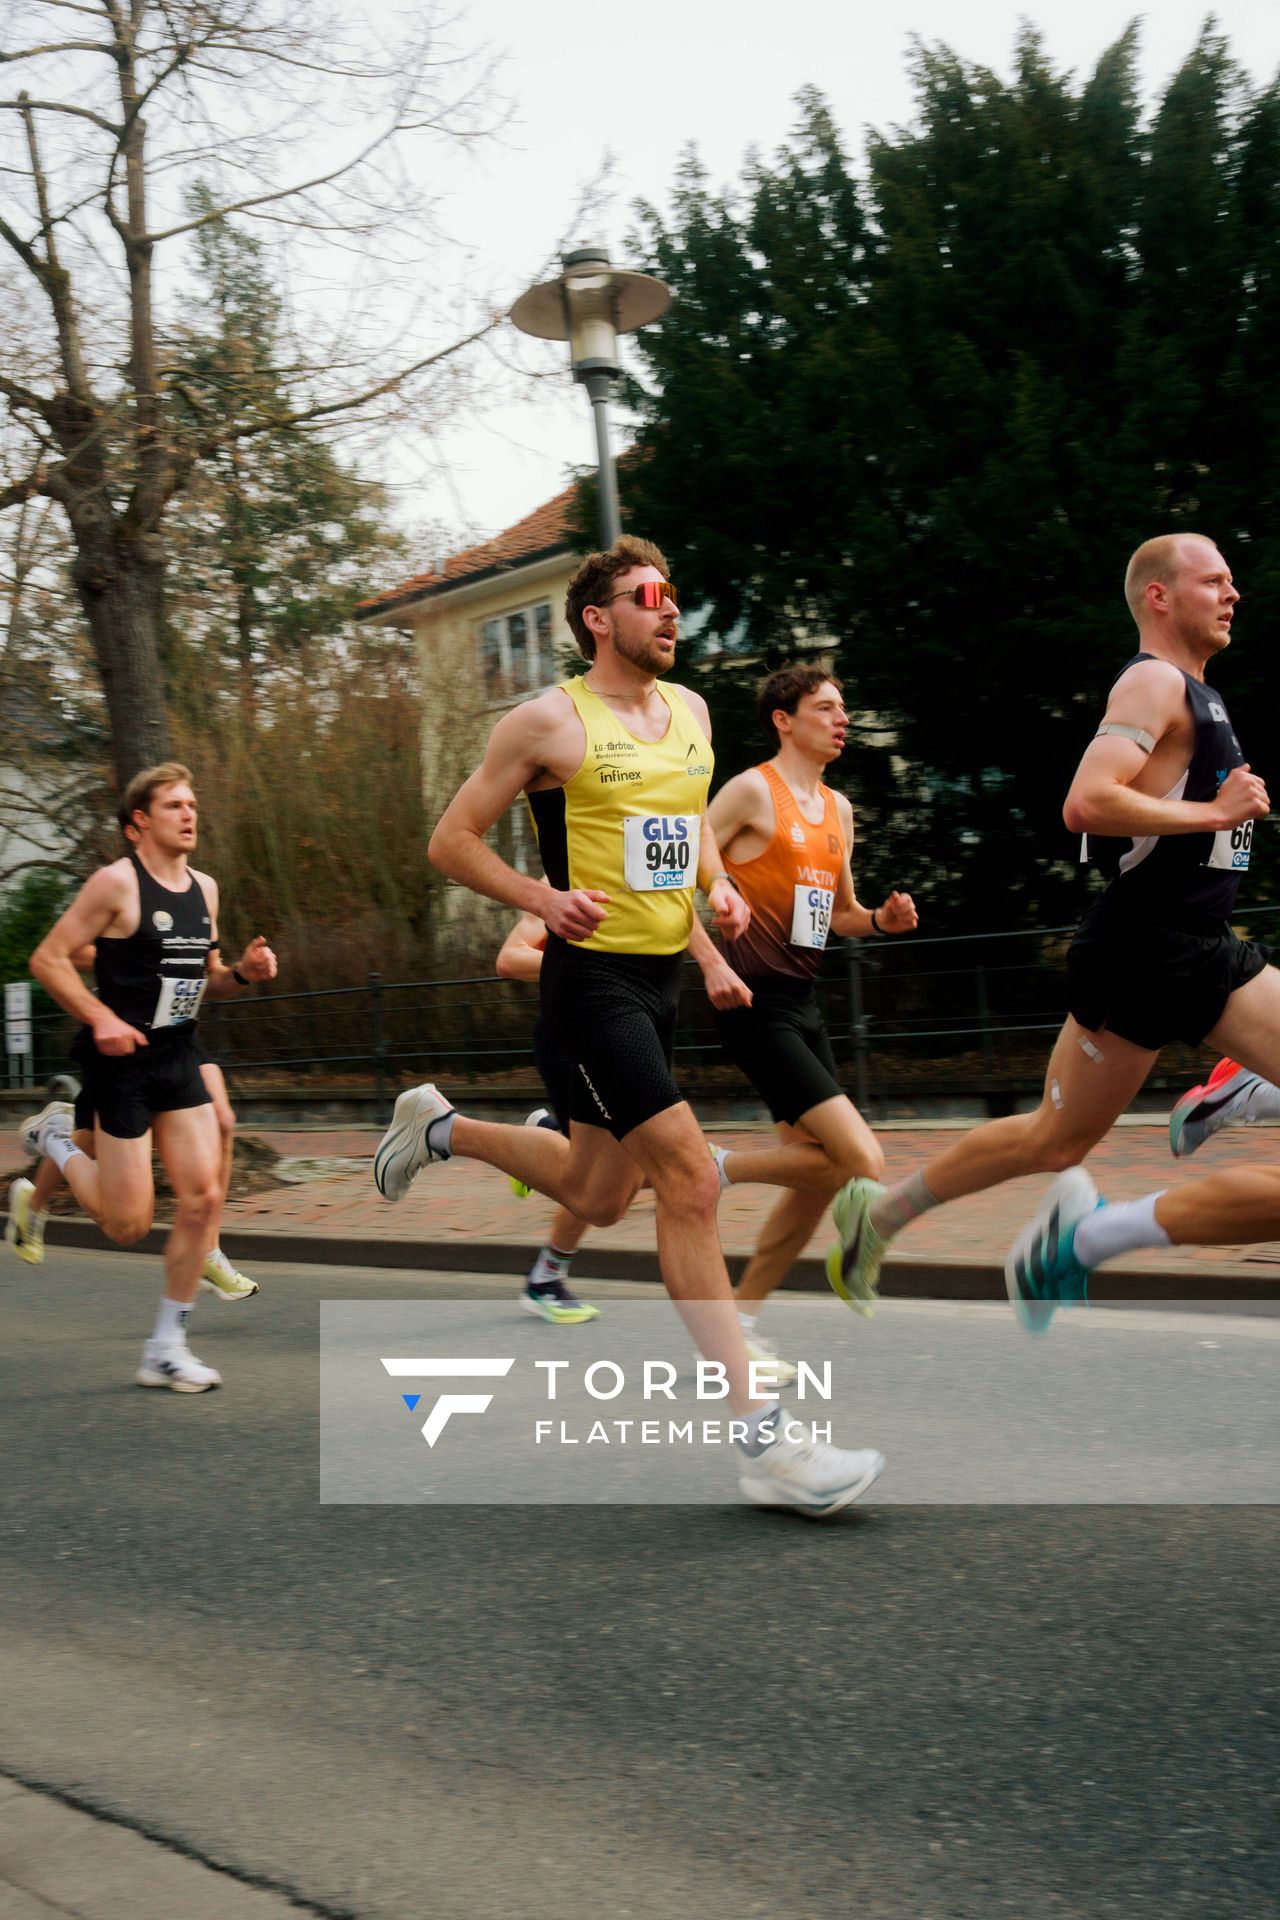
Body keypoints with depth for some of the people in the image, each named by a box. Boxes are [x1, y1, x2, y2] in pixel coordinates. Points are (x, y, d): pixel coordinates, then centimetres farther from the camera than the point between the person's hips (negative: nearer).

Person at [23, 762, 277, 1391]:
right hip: (123, 1058, -6)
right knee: (129, 1223, -4)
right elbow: (48, 959, -12)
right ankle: (56, 1139, 25)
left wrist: (243, 972, 1)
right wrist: (101, 1018, -22)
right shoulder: (117, 882, -11)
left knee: (202, 1198, -4)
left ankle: (166, 1350, 8)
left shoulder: (204, 888, 10)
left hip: (179, 1056, 7)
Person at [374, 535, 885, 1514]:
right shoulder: (549, 721, -9)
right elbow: (453, 839, -4)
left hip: (662, 975, 8)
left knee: (599, 1196, 19)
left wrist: (718, 884, 8)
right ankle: (762, 1440, -13)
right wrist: (543, 897, -19)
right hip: (594, 976, -8)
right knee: (690, 1181, -16)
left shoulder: (691, 712, 11)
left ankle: (440, 1127, 44)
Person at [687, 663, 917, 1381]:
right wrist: (711, 962, -19)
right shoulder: (753, 790, -7)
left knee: (822, 1173, 8)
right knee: (862, 1158, -17)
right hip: (754, 1004, -9)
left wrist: (881, 919, 4)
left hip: (803, 1004, 9)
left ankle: (741, 1322, 18)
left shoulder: (838, 809, 17)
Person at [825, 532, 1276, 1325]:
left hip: (1204, 952, 9)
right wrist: (1214, 813, -19)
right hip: (1141, 953, -9)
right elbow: (1086, 803, -27)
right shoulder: (1154, 682, -12)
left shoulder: (1193, 693, 19)